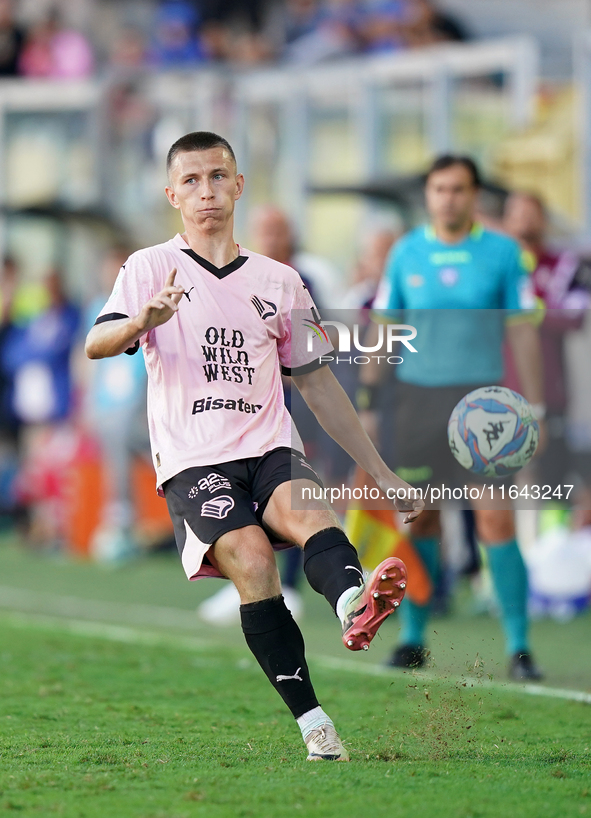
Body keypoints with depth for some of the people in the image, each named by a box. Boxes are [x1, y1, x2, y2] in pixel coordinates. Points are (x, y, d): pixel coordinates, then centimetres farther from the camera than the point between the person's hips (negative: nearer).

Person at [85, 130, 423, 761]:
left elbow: (316, 384, 25)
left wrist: (381, 474, 21)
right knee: (250, 555, -28)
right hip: (193, 465, -2)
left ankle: (355, 607, -63)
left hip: (270, 451, 2)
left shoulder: (279, 282, 19)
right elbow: (97, 345, -8)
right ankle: (313, 725, -29)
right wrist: (143, 321, -31)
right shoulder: (151, 268, 9)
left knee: (309, 512, -31)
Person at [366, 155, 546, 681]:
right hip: (416, 397, 2)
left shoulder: (503, 253, 1)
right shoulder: (406, 254, 6)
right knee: (418, 521, 4)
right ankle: (413, 638, 15)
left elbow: (523, 334, 3)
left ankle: (519, 648, -6)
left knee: (496, 522, -10)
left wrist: (534, 409, -1)